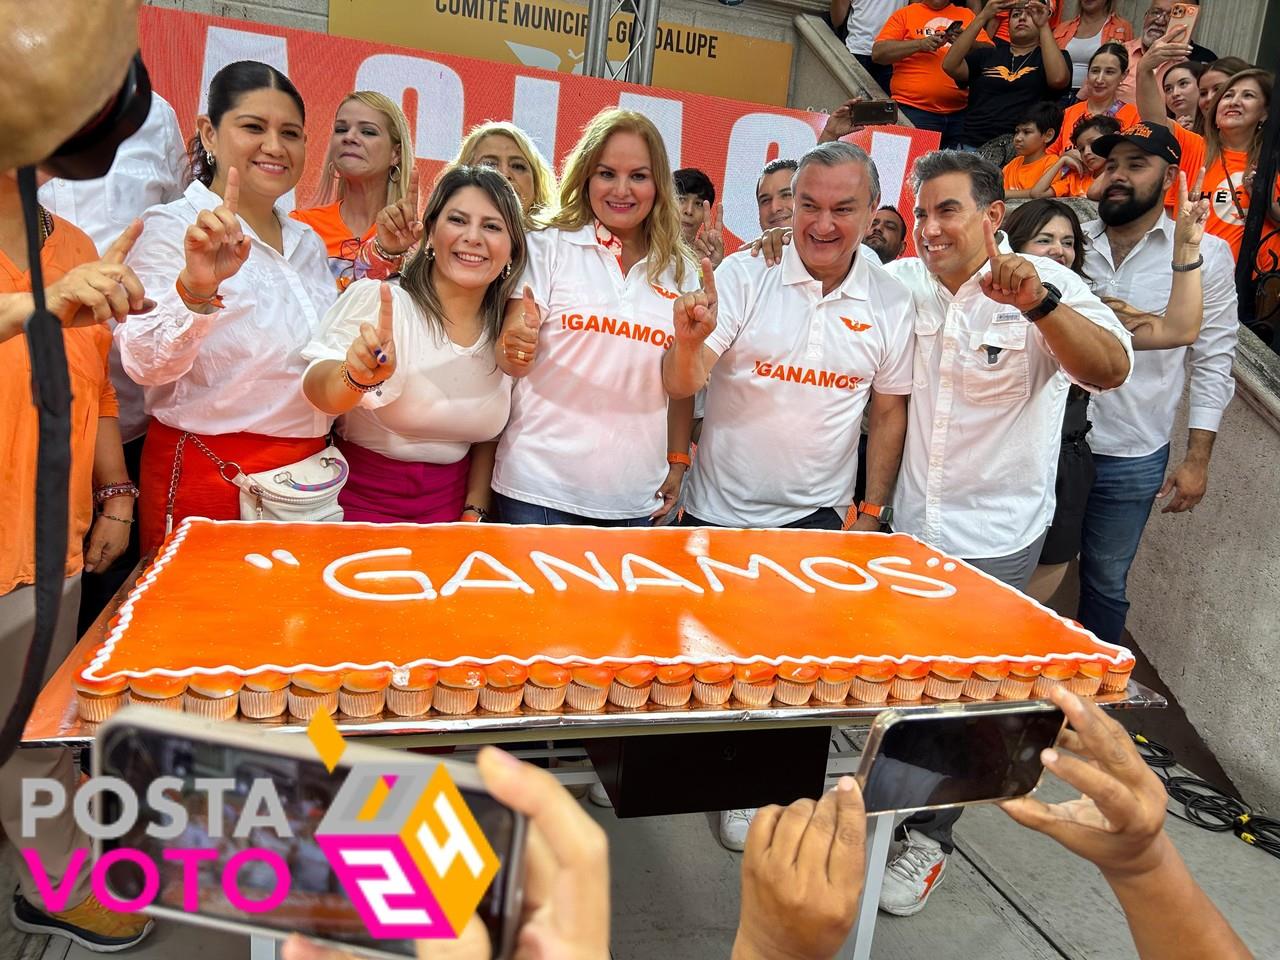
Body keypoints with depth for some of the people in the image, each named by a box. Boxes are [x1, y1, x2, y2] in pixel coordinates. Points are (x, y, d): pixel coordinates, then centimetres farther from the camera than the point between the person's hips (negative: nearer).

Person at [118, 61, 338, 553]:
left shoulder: (308, 242, 10)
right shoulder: (171, 228, -9)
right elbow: (146, 364, -23)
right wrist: (195, 289, -42)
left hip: (305, 475, 6)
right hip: (205, 477, -5)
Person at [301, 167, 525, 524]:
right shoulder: (376, 301, -13)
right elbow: (317, 388, -25)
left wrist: (474, 513, 3)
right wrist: (357, 377, -44)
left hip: (448, 509, 4)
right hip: (359, 503, -3)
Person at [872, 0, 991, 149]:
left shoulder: (967, 14, 15)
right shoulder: (904, 14, 8)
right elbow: (878, 53, -2)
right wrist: (920, 44, -11)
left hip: (961, 113, 2)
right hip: (914, 111, -2)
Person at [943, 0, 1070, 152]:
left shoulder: (1054, 57, 14)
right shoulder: (986, 55, 18)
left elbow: (1058, 79, -9)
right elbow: (949, 66, 0)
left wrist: (1044, 26, -6)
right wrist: (982, 17, -2)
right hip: (973, 144, 1)